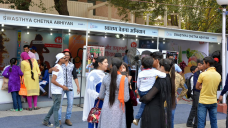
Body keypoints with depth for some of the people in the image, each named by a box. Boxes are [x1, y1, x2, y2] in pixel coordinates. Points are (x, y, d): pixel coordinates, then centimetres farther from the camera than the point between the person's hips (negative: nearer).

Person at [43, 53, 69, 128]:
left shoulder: (59, 67, 13)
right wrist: (62, 87, -19)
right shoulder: (57, 68, -17)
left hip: (58, 91, 10)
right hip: (56, 91, -10)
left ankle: (46, 121, 28)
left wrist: (63, 86, 13)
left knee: (55, 107, 18)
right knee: (56, 108, -3)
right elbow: (53, 81, -24)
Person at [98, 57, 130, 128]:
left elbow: (101, 96, 8)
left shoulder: (105, 78, 1)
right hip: (117, 108, -3)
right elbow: (126, 98, -10)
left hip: (106, 107, 4)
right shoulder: (124, 79, -10)